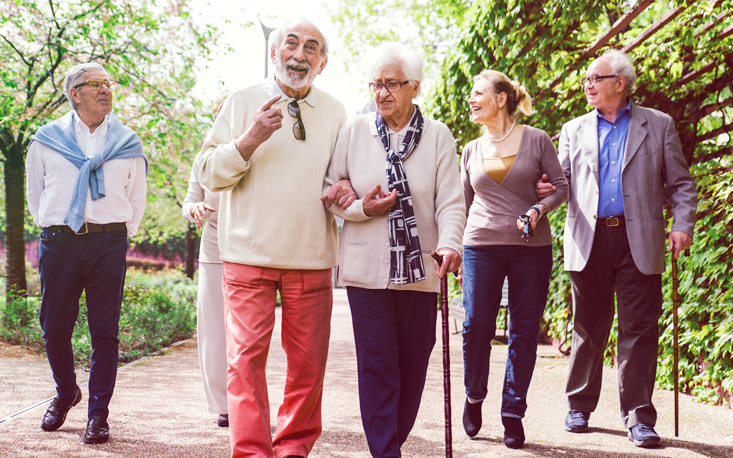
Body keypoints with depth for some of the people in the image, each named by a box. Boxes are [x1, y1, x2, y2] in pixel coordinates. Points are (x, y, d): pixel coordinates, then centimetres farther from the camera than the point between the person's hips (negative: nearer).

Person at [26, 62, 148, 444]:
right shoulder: (47, 140, 9)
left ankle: (98, 414, 6)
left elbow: (136, 199, 16)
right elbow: (35, 195, 18)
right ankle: (65, 393, 30)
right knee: (55, 328, 4)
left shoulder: (127, 143, 11)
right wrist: (52, 230, 11)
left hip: (109, 244, 0)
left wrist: (118, 236, 9)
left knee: (104, 332, -2)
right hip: (59, 243, 0)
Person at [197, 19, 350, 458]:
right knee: (246, 356, -7)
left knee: (308, 360, 5)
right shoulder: (243, 102, 5)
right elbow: (209, 172, 0)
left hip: (312, 256, 2)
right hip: (250, 253, -2)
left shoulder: (335, 113, 11)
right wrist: (249, 140, -16)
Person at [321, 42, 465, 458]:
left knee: (413, 364, 7)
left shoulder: (438, 136, 3)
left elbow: (451, 201, -4)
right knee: (376, 363, -5)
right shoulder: (354, 131, 4)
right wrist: (361, 209, -10)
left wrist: (449, 243, -22)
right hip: (367, 268, -1)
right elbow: (329, 190, 9)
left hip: (420, 268, 1)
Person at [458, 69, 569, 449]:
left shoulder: (536, 140, 1)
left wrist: (539, 209, -13)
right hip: (482, 246, 2)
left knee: (524, 331, 0)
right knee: (476, 325, -6)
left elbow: (561, 186, 5)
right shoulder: (471, 151, 11)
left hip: (531, 247, -1)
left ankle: (513, 414, 10)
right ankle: (474, 397, 18)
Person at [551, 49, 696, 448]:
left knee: (639, 330, -3)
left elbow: (680, 184, 8)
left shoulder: (658, 126, 9)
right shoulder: (574, 130, 16)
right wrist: (545, 193, -8)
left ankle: (638, 418, 2)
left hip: (638, 242, -2)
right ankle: (579, 407, 22)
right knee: (589, 329, 8)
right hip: (589, 241, 2)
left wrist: (683, 225, -6)